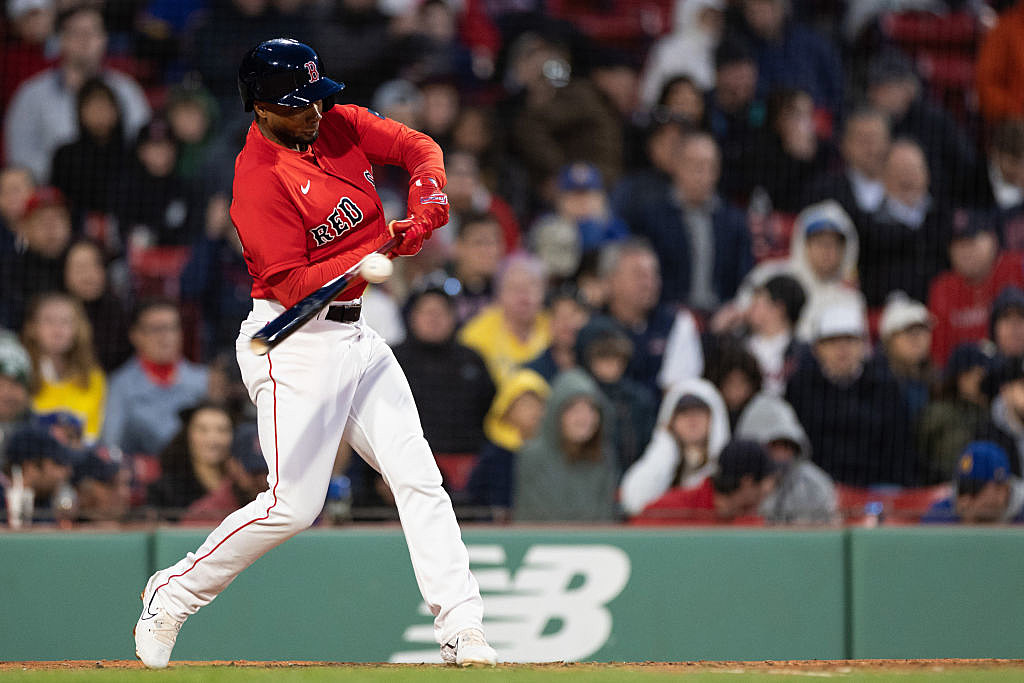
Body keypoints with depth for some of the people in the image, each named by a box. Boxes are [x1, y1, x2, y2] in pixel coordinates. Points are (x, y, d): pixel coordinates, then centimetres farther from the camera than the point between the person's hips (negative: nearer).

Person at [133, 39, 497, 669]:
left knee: (419, 477, 0)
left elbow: (420, 147, 10)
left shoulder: (341, 124, 4)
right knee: (294, 505, -11)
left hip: (356, 334, 8)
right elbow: (292, 285, -22)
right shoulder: (260, 180, -19)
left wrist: (426, 204, -10)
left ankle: (462, 629, 0)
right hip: (295, 343, -8)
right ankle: (174, 595, 7)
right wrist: (372, 257, -33)